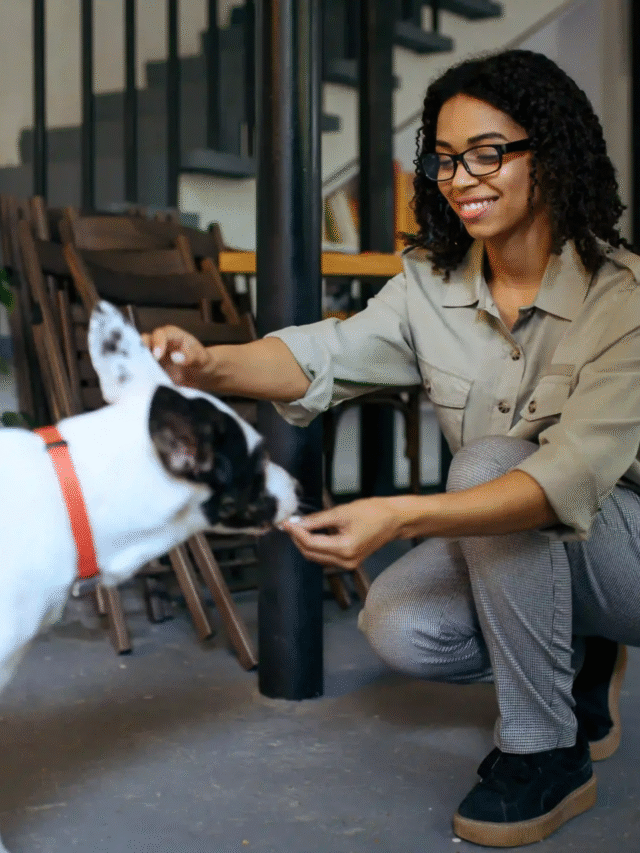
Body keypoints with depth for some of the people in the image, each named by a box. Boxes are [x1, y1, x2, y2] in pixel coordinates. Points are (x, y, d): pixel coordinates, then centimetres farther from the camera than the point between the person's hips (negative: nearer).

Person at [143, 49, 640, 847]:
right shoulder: (432, 283, -5)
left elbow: (575, 474, -37)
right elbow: (328, 355, -19)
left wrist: (398, 517, -51)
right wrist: (208, 364, -41)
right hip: (511, 555, 5)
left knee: (487, 461, -31)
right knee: (398, 628, -20)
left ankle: (547, 755, -16)